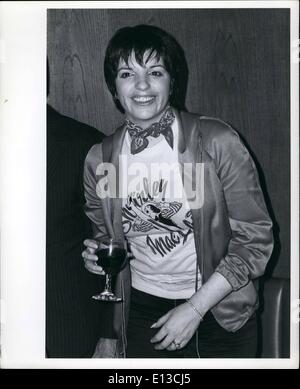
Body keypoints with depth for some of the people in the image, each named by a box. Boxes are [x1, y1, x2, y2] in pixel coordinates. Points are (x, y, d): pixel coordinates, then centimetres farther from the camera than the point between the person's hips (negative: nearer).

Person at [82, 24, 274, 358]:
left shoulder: (217, 141, -15)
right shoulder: (99, 159, -4)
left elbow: (254, 238, -12)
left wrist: (195, 308, -15)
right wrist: (96, 254, -9)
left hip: (220, 314, -2)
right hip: (141, 314, 3)